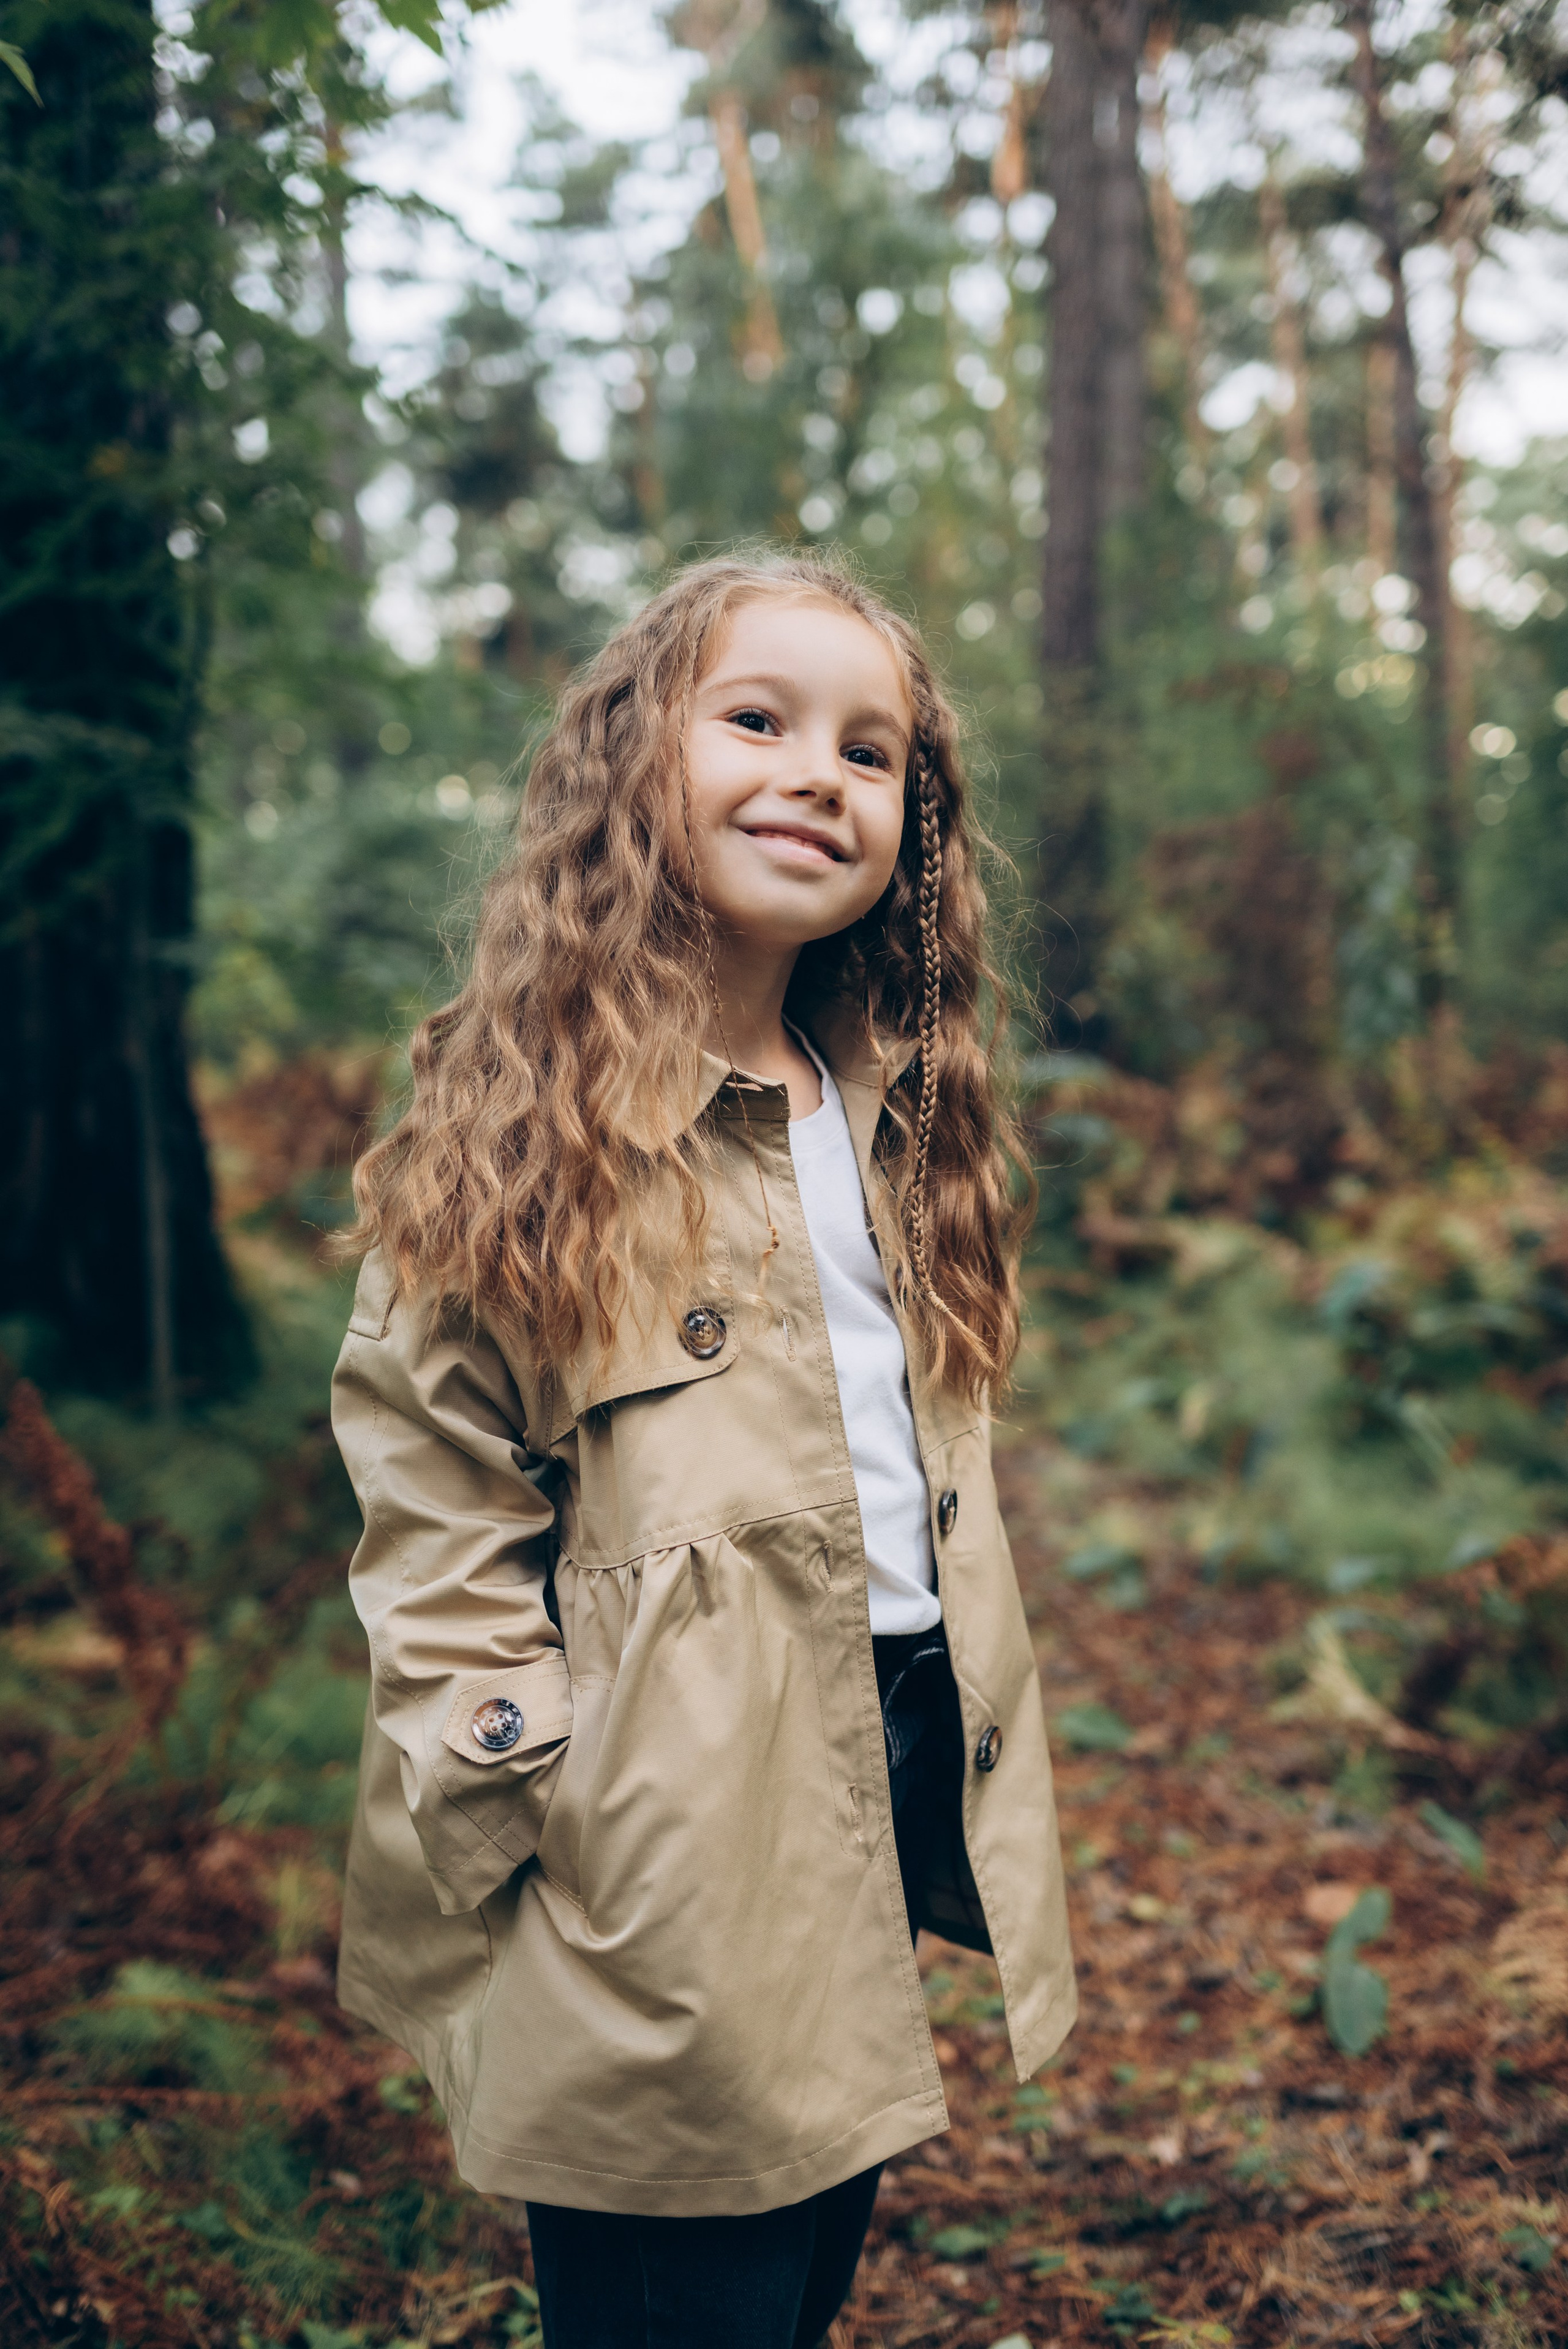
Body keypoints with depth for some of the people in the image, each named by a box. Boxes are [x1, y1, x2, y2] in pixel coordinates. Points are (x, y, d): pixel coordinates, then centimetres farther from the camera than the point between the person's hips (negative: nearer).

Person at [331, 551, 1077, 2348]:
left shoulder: (897, 1106, 10)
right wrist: (521, 1796, -17)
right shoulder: (528, 1114, -10)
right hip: (683, 1816, -6)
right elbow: (428, 1478, -12)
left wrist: (973, 1764, 12)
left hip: (904, 1760, 7)